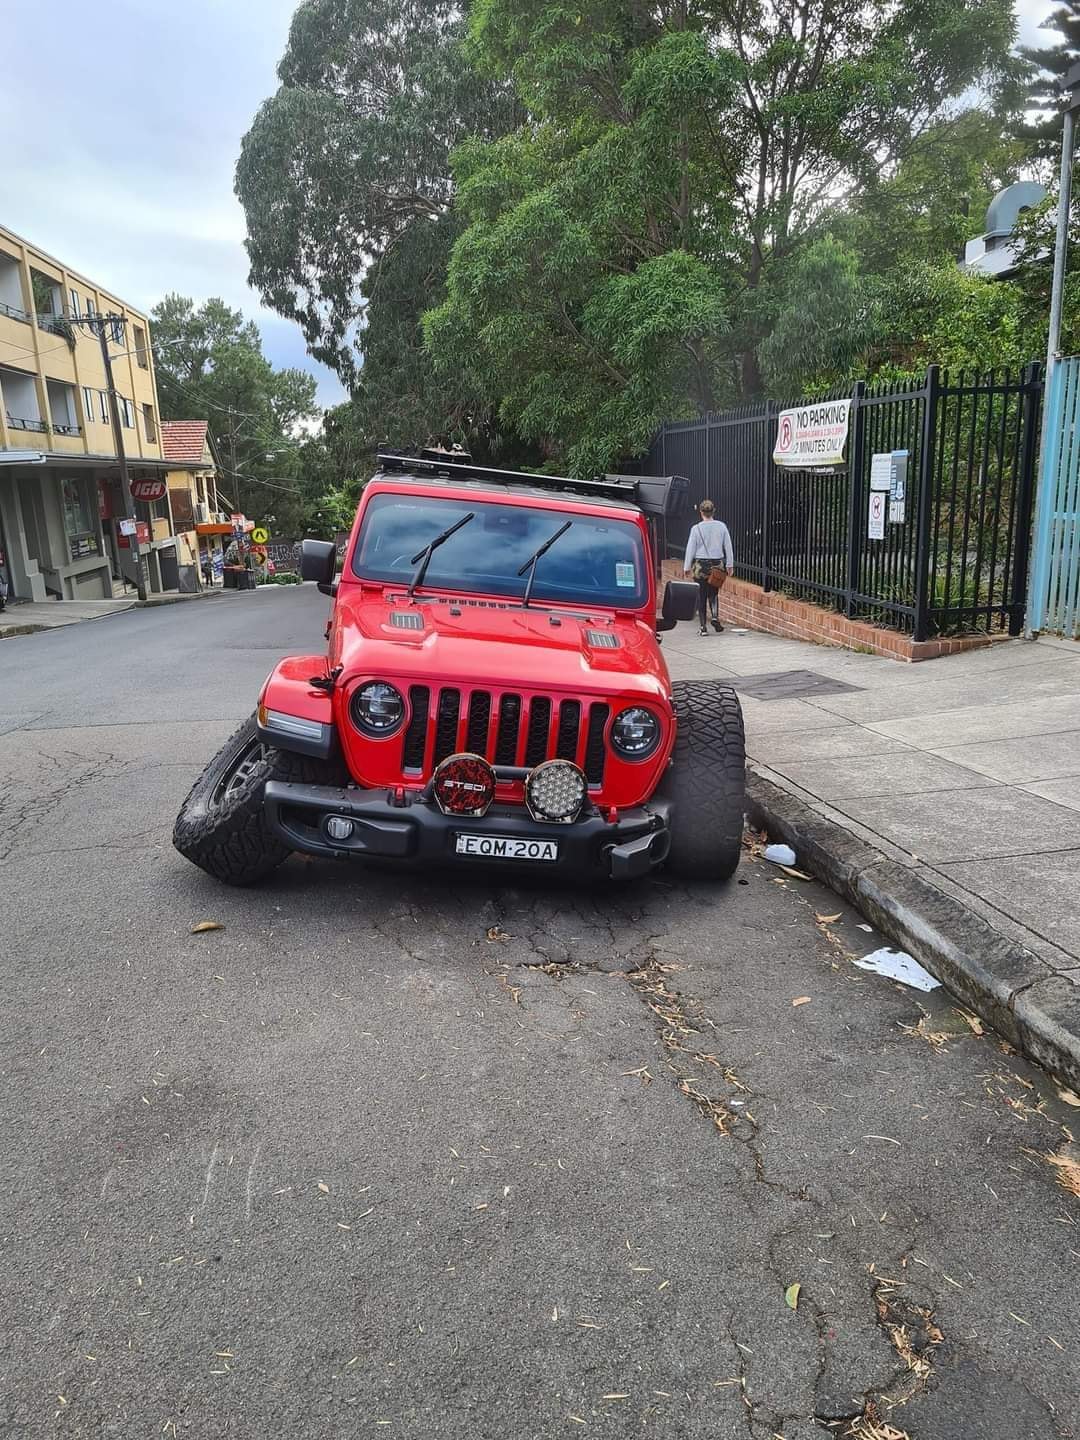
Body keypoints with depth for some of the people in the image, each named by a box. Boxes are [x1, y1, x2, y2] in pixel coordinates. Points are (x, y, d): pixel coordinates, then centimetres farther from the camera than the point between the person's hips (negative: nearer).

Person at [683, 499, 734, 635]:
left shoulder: (696, 528, -7)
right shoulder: (721, 526, 0)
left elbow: (690, 549, -3)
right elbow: (728, 547, 4)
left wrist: (687, 567, 6)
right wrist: (729, 564, 14)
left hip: (701, 565, -2)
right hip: (717, 564, 2)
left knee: (701, 596, 6)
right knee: (713, 594, 18)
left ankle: (703, 627, 5)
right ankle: (715, 616, -5)